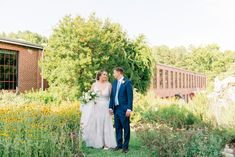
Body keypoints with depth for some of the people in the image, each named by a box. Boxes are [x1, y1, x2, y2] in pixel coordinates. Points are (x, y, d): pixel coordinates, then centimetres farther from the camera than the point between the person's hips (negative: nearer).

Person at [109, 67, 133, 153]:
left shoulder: (127, 82, -7)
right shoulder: (114, 83, 12)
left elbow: (130, 96, -11)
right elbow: (112, 96, 13)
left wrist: (129, 109, -16)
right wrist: (110, 107, 7)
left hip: (124, 109, -6)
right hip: (116, 109, 6)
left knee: (126, 128, 4)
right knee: (117, 127, 12)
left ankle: (125, 146, 14)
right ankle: (119, 144, 24)